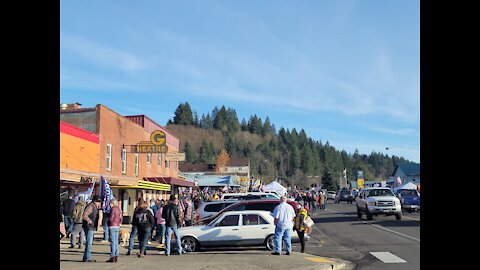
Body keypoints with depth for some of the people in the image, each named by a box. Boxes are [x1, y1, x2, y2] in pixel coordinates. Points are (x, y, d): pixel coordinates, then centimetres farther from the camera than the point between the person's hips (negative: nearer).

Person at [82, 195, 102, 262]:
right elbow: (85, 215, -26)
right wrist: (90, 221, -20)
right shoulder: (90, 206, -14)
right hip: (88, 227, -10)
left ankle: (87, 257, 20)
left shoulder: (94, 207, 17)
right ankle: (87, 258, -6)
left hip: (91, 227, 10)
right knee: (89, 242, -9)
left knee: (89, 242, 14)